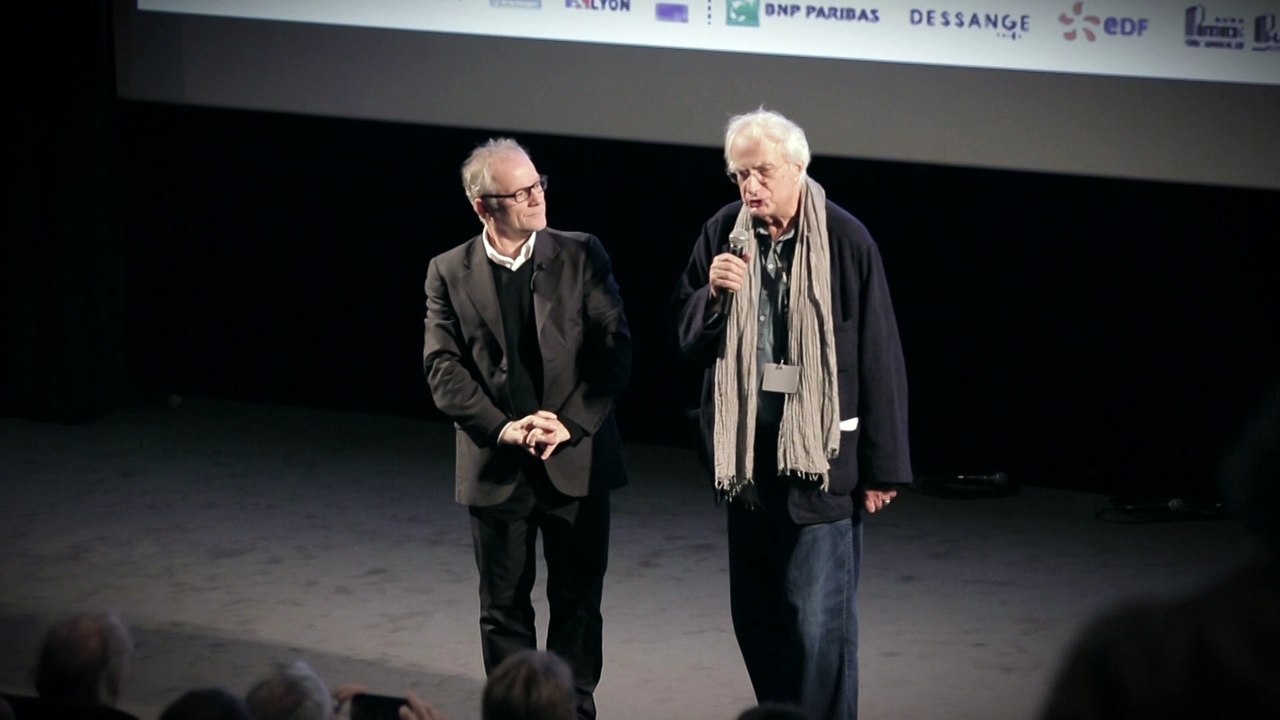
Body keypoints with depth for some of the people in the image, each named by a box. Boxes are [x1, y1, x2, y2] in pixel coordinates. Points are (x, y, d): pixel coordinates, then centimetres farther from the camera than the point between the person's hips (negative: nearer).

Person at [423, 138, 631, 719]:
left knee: (577, 603, 6)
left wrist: (570, 423, -15)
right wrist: (504, 428, -17)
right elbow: (443, 369, -5)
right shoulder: (449, 273, 1)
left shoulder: (582, 256, -1)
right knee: (504, 608, 9)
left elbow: (615, 349, -5)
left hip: (577, 459, 0)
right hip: (497, 468, 0)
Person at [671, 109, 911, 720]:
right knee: (754, 612, 12)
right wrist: (713, 294, -16)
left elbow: (879, 357, -8)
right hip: (745, 447, 5)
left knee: (819, 618, -3)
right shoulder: (722, 234, 0)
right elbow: (685, 336, 6)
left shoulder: (845, 241, -11)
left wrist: (883, 466, -7)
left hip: (822, 453, -5)